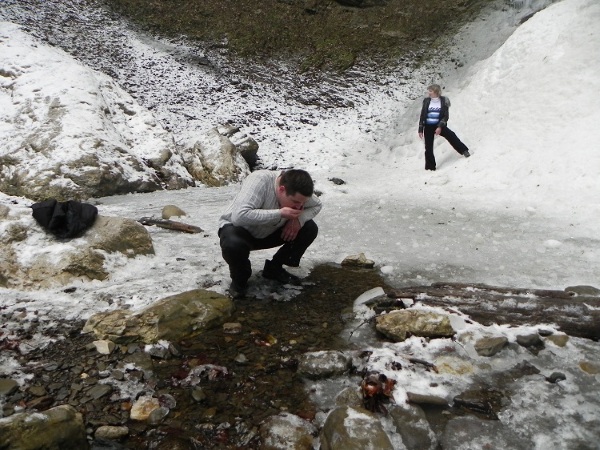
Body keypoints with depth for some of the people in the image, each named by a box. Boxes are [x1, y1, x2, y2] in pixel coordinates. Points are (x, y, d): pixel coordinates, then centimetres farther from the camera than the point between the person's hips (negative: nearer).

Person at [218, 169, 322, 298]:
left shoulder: (297, 190, -17)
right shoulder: (259, 180, -35)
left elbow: (317, 205, 1)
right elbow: (239, 216, -46)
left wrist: (299, 219, -20)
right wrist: (280, 213, -40)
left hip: (268, 233, 6)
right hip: (238, 229, -5)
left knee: (310, 229, -10)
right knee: (232, 245, -39)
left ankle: (274, 268, 7)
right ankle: (239, 279, -5)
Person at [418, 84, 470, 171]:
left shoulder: (443, 101, -3)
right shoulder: (426, 101, 3)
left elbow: (446, 116, -6)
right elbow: (422, 116, 5)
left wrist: (440, 127, -20)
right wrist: (420, 130, 2)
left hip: (439, 125, -2)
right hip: (428, 127, 2)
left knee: (451, 136, -24)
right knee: (428, 148, 1)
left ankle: (464, 151, -11)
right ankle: (430, 167, 11)